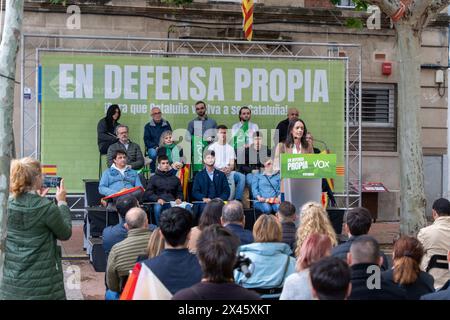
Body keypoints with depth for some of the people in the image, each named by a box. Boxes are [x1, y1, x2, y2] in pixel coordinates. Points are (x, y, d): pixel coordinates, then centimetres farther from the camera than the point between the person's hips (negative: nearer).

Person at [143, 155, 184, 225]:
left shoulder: (175, 179, 25)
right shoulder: (154, 178, 16)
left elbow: (179, 192, 26)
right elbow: (148, 193, 7)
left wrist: (179, 199, 1)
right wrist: (157, 199, -13)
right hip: (159, 202, -2)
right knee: (157, 207, -39)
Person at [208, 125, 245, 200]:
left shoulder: (230, 148, 17)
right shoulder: (212, 147, 8)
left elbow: (232, 164, 11)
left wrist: (229, 169, -14)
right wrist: (220, 170, -16)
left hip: (228, 172, 3)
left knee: (241, 176, -26)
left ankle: (238, 199, -25)